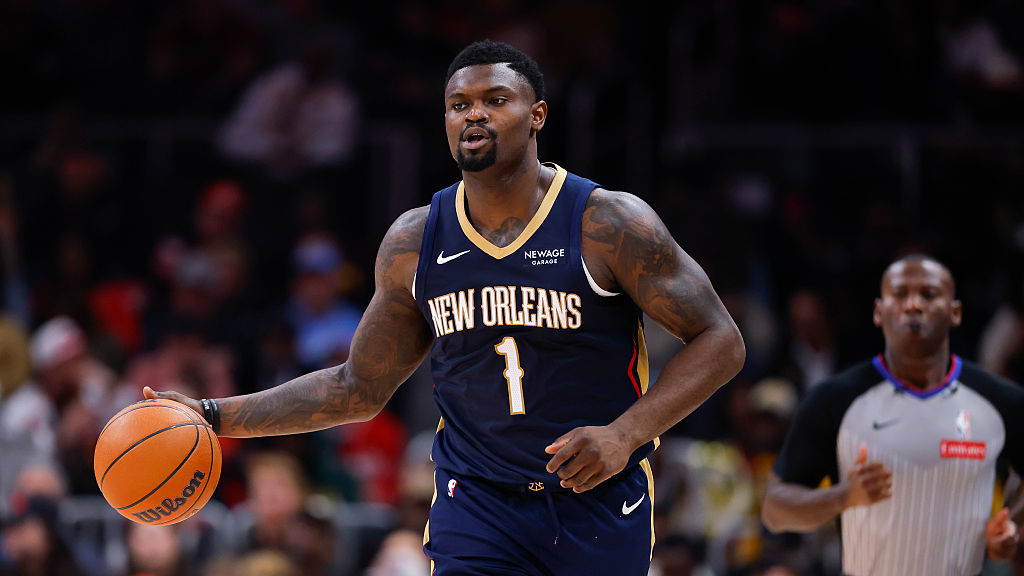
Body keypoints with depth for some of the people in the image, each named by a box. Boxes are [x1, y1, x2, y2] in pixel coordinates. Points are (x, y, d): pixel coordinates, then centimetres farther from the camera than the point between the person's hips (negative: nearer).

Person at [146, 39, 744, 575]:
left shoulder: (609, 224, -10)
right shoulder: (414, 243, 2)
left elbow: (719, 341, -6)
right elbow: (358, 389, 12)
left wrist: (625, 434, -20)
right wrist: (214, 416, 5)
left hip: (601, 506, -1)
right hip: (477, 506, 1)